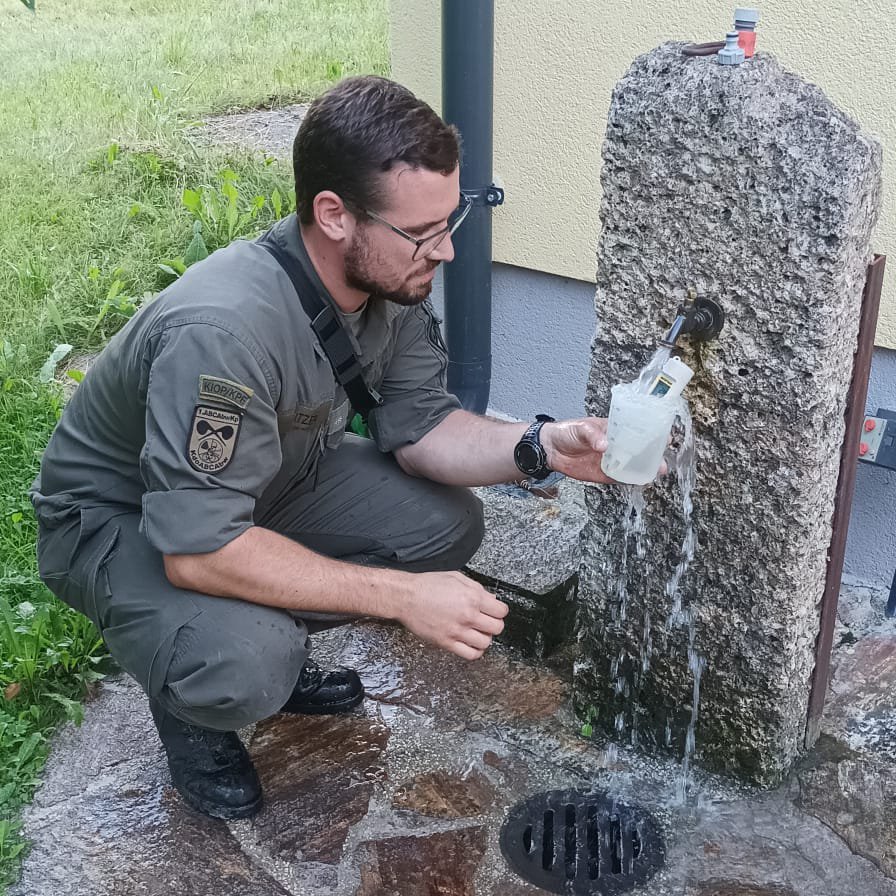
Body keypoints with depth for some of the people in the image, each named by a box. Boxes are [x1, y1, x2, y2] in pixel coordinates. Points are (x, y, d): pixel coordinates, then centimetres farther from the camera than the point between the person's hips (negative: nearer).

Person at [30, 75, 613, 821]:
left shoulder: (392, 277, -15)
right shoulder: (222, 331, -39)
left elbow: (418, 423, -6)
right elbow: (197, 549, -38)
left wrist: (541, 449, -25)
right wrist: (403, 597, -35)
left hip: (265, 484, 7)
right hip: (118, 521, -7)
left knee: (446, 521, -8)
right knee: (244, 666, -34)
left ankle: (272, 649, 12)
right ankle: (188, 699, 4)